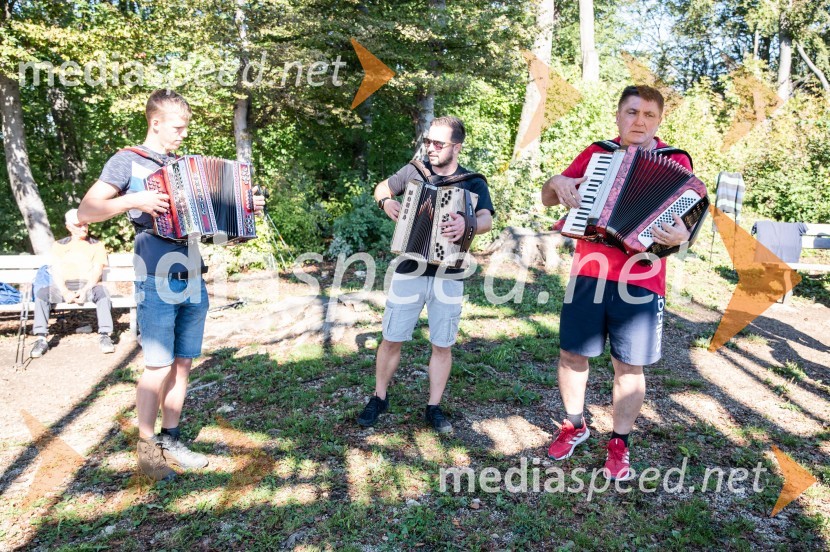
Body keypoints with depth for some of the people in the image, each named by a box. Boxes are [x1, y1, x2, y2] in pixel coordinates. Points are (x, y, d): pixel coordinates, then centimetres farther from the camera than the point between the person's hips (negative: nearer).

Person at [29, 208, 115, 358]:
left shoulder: (97, 245, 13)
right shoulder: (59, 245, 18)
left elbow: (97, 271, 1)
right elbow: (56, 271, 5)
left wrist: (85, 290, -18)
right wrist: (65, 292, -14)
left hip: (88, 285, -2)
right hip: (64, 287, 2)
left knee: (101, 291, -35)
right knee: (41, 293, -27)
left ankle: (104, 336, -37)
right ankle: (41, 339, -25)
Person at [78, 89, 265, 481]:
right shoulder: (127, 162, -1)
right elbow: (86, 212, -7)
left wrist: (245, 209, 10)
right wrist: (134, 200, -20)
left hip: (193, 282, 6)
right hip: (158, 283, -6)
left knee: (183, 362, 10)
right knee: (158, 367, -2)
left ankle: (171, 440, 23)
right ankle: (147, 447, 14)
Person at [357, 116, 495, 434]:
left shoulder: (473, 183, -1)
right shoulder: (414, 171, 4)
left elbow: (486, 220, -16)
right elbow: (381, 188, 18)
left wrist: (467, 224, -39)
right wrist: (385, 201, -6)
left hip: (449, 276, -1)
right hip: (409, 271, 1)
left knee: (442, 345, 6)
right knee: (391, 339, 6)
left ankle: (433, 408, 22)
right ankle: (379, 398, 26)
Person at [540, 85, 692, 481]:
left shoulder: (675, 162, 3)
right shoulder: (596, 153, 10)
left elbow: (687, 220, -2)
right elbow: (547, 200, 15)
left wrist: (679, 236, -25)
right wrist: (557, 183, -8)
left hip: (640, 280, -2)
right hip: (587, 273, 2)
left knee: (629, 365, 6)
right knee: (572, 354, 9)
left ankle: (619, 443, 25)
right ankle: (574, 426, 31)